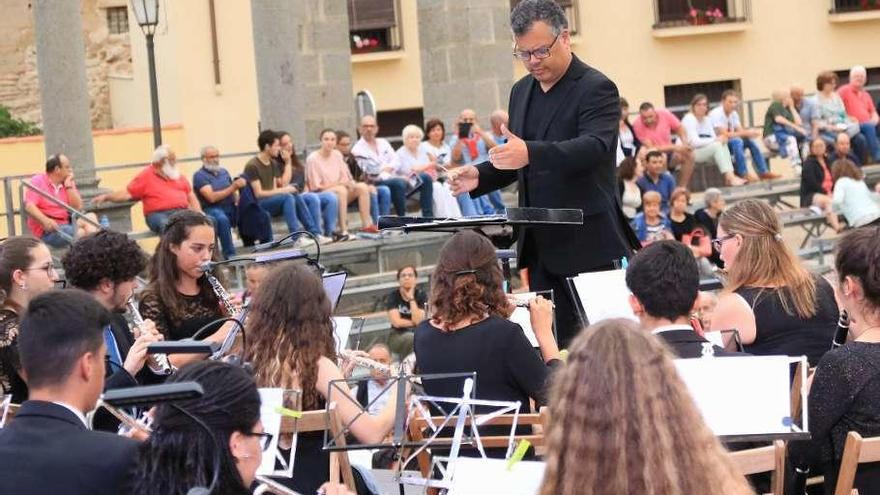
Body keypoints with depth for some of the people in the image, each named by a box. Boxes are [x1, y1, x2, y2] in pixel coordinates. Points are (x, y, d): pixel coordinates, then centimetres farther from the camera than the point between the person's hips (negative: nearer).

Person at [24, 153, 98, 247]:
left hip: (66, 225, 6)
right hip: (48, 230, -6)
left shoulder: (69, 183, 13)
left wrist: (69, 185, -3)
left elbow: (77, 207, 2)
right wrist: (45, 220, -34)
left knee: (90, 217, -18)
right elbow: (29, 206, -16)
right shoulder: (38, 181, -2)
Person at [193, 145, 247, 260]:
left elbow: (234, 194, 15)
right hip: (212, 209, -5)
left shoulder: (224, 172, 18)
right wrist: (233, 188, -18)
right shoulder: (199, 175, -1)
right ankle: (230, 255, -35)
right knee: (222, 219, -38)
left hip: (230, 207, 6)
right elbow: (212, 197, -13)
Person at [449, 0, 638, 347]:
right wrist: (481, 176, 4)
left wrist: (530, 153, -40)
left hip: (587, 243, -7)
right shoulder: (521, 91, 15)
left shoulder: (596, 89, -9)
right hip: (540, 244, 7)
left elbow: (595, 147, -25)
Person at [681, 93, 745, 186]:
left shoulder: (707, 119, 11)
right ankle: (730, 178, -32)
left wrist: (721, 139, -16)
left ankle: (731, 176, -26)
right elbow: (694, 142, -23)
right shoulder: (689, 119, -14)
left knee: (723, 145, -15)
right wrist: (715, 140, -21)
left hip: (703, 151, 8)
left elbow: (713, 138, 8)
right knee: (717, 146, -26)